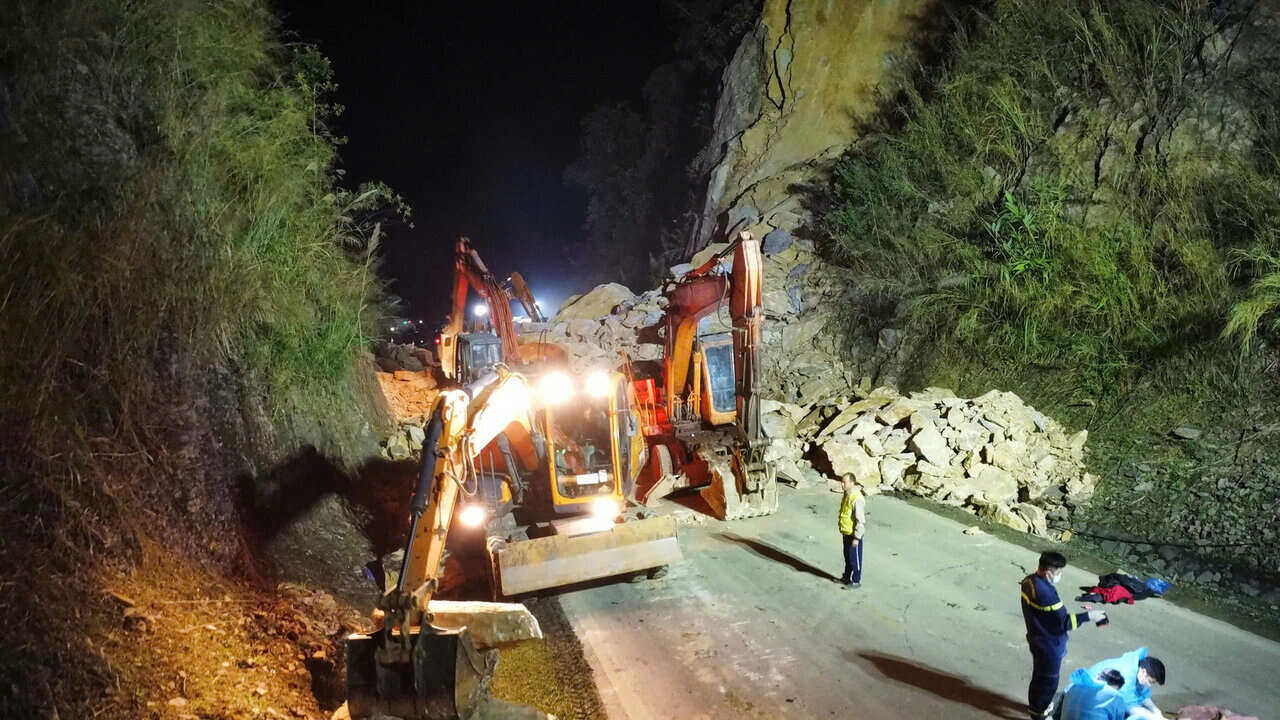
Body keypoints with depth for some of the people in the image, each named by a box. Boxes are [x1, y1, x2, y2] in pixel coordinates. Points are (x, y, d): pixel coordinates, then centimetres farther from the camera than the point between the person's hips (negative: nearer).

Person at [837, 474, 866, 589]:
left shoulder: (857, 499, -26)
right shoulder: (846, 495, 4)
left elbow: (860, 520, -24)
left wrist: (856, 538, -22)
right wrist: (843, 532, 22)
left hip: (854, 535, -9)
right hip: (846, 533, 9)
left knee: (854, 558, 5)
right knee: (847, 557, 21)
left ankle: (856, 581, 17)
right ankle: (846, 577, 35)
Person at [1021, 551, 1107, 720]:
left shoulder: (1029, 581, -6)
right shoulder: (1045, 593, -36)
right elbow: (1064, 622, -27)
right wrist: (1088, 616, -18)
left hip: (1037, 638, 9)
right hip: (1049, 645, -9)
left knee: (1040, 674, 28)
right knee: (1047, 680, 13)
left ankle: (1036, 704, 48)